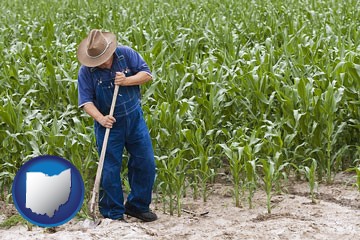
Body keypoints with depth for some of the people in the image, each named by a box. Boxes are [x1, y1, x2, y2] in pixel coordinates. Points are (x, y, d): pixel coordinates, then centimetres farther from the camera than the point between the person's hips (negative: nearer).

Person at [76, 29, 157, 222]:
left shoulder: (126, 54, -8)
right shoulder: (86, 71, -13)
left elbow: (147, 74, -5)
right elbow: (86, 101, -15)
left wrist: (126, 81, -22)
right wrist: (100, 118, -31)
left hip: (134, 119, 3)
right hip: (109, 124, -2)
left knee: (145, 163, 7)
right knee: (110, 170, 1)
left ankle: (138, 205, 24)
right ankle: (113, 214, 14)